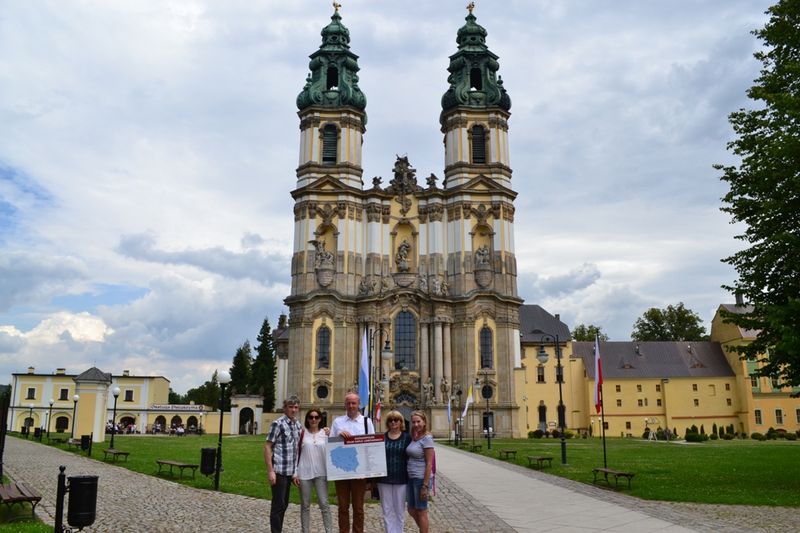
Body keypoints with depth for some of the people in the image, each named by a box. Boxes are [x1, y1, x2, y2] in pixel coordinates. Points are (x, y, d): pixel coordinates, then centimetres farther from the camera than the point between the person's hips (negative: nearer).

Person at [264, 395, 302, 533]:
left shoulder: (297, 425, 10)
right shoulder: (278, 424, -11)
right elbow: (267, 447, -12)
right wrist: (270, 471, -17)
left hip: (290, 471, 7)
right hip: (279, 471, -7)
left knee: (284, 504, 15)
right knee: (278, 505, -1)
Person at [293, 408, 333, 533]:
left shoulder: (325, 433, 4)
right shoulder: (302, 434, 0)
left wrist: (329, 436, -7)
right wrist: (295, 473, -1)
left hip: (321, 473, 1)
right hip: (304, 473, -1)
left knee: (324, 503, -1)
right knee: (305, 505, 8)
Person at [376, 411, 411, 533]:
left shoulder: (407, 437, 0)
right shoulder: (382, 437, 3)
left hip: (401, 479, -1)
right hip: (384, 479, 1)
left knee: (399, 509, 8)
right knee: (387, 510, 7)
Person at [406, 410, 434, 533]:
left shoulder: (427, 438, -13)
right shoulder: (413, 438, 8)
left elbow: (429, 464, -15)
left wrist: (425, 485, -17)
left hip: (421, 478, -8)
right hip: (411, 478, 8)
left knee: (421, 512, 4)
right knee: (411, 510, 16)